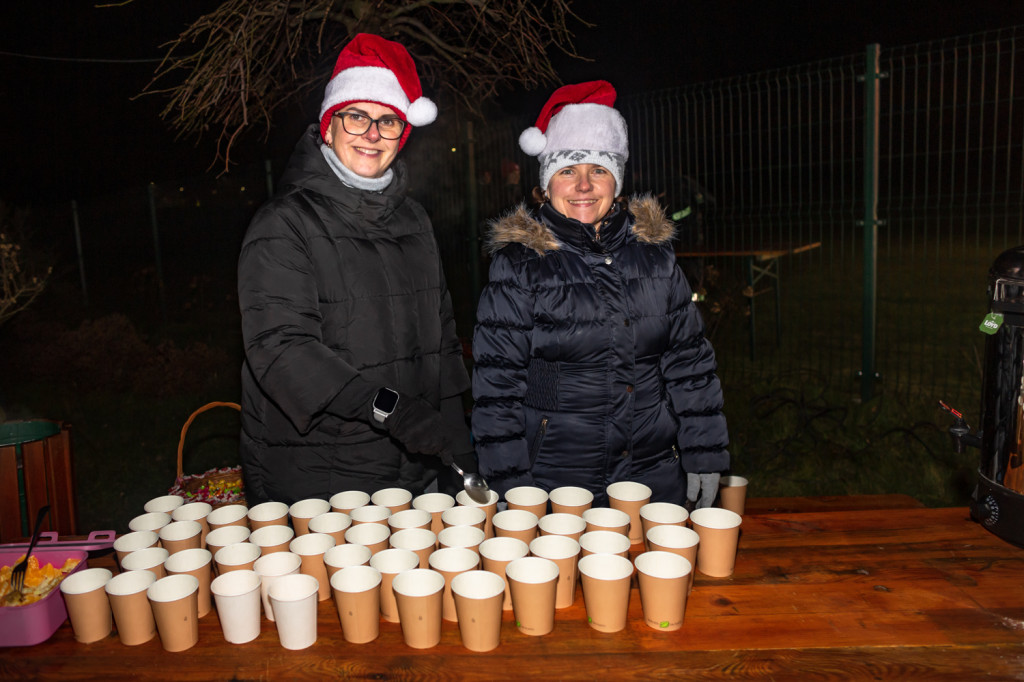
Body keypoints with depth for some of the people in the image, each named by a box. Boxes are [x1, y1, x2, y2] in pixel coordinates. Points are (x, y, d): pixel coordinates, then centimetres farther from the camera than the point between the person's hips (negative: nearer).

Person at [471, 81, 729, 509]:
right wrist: (511, 484, -10)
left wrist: (704, 459, 5)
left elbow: (688, 359, 7)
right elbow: (496, 381, -7)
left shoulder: (653, 249, 4)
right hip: (553, 480, -3)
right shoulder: (519, 261, -7)